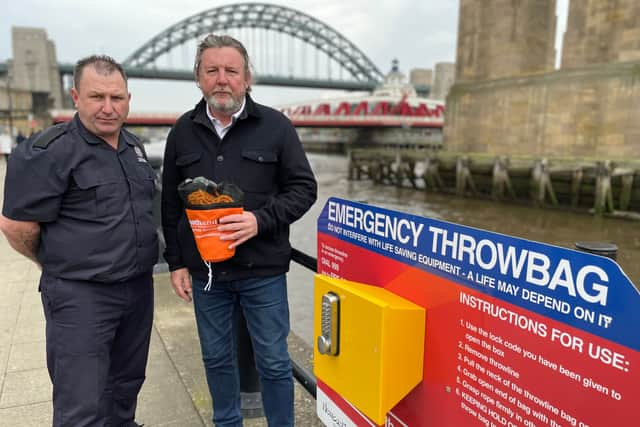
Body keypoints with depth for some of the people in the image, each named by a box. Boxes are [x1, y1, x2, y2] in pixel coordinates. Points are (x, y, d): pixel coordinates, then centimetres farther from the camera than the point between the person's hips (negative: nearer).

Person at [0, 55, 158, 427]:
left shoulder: (135, 147, 8)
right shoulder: (47, 152, -15)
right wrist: (57, 263, 2)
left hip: (139, 287, 7)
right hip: (81, 296, -6)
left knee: (127, 384, 22)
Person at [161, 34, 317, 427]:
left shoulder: (275, 126, -4)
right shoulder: (183, 131, 5)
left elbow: (303, 188, -4)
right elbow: (171, 203, 10)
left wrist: (261, 220, -19)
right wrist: (176, 262, 7)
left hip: (262, 269, -3)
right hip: (205, 270, 3)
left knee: (273, 361, 9)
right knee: (217, 358, 18)